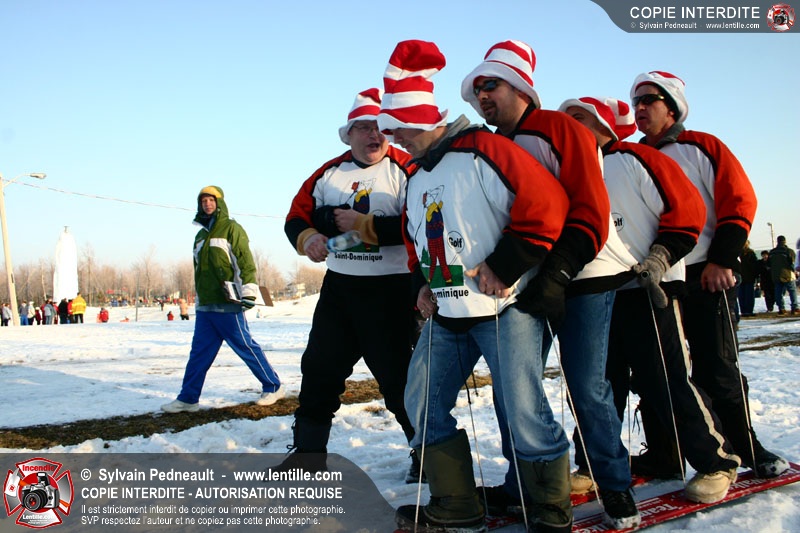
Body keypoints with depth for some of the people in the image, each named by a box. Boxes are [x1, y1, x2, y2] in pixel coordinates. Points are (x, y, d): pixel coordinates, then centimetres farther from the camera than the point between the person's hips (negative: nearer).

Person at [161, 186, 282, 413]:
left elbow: (246, 262, -12)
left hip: (227, 305, -7)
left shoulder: (231, 228, -4)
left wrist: (248, 292, -20)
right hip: (204, 306, 7)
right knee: (199, 352, 8)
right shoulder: (201, 235, 20)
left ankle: (273, 387, 9)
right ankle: (188, 398, 12)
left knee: (246, 347, -3)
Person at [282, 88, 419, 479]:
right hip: (338, 286, 6)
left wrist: (363, 224, -21)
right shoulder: (329, 174, 11)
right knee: (319, 369, 11)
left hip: (390, 290, -6)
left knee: (398, 378, -2)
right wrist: (307, 237, -11)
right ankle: (308, 450, 25)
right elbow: (297, 216, 11)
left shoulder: (406, 170, -8)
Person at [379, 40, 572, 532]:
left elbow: (545, 203, -20)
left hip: (502, 307, -9)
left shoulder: (480, 151, -12)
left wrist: (504, 267, -19)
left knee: (524, 413, -8)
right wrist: (424, 283, 12)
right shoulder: (417, 177, 16)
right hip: (446, 313, 9)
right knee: (423, 403, 8)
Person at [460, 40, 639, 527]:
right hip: (525, 284, 6)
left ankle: (615, 486, 17)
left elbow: (591, 210, -16)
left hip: (582, 278, -5)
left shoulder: (560, 130, -7)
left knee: (587, 388, -3)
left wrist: (556, 274, -24)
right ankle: (521, 485, 21)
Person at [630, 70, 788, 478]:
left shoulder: (701, 148, 2)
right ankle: (662, 454, 18)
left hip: (706, 276, -4)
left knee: (716, 369, -1)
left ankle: (746, 447, 17)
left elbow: (739, 199, -5)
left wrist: (722, 260, -12)